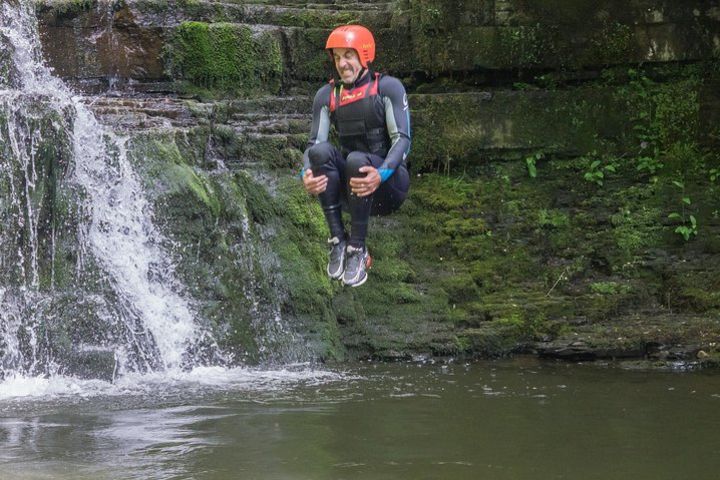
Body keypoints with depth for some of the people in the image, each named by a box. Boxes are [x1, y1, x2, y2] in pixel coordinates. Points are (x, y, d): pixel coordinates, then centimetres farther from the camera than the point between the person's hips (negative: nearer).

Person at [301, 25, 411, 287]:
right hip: (350, 188, 4)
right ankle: (338, 241, -21)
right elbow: (313, 143, -3)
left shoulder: (388, 88, -8)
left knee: (357, 160, -36)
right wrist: (307, 174, -27)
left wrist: (380, 175, -35)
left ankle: (358, 250, -24)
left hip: (389, 184, -4)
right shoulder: (327, 95, 5)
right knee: (321, 151, -26)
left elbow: (402, 139, -16)